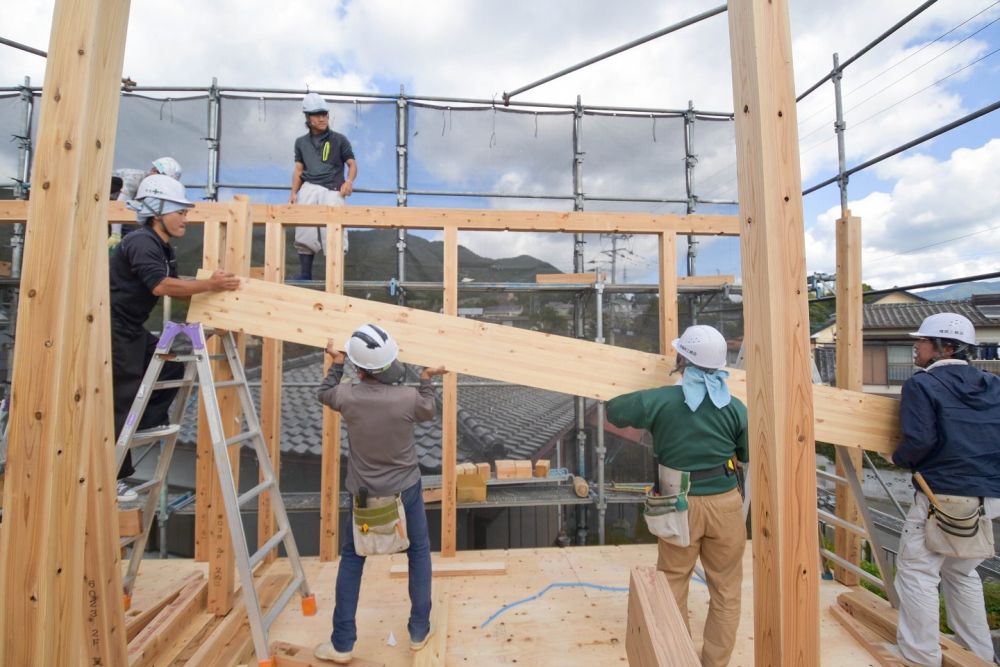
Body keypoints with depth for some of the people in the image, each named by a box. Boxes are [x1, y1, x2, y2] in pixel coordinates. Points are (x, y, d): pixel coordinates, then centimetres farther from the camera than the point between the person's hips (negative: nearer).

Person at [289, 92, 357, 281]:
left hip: (332, 191, -3)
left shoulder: (339, 139, 11)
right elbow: (298, 169, 18)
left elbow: (352, 164, 7)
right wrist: (294, 192, 4)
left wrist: (349, 181, -14)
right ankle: (305, 276, 3)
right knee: (305, 234, -3)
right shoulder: (301, 142, 20)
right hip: (308, 189, 3)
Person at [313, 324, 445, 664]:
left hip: (364, 493, 1)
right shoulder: (408, 398, -22)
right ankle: (419, 631, 31)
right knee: (419, 552, 20)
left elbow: (324, 394, 7)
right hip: (406, 489, -1)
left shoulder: (347, 396, -18)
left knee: (351, 559, 21)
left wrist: (336, 363, 19)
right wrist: (427, 379, 14)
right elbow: (430, 412, 2)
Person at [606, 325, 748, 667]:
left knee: (673, 586, 19)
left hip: (680, 506, -1)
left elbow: (612, 410, -1)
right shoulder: (734, 407, -8)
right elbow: (750, 455, 4)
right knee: (726, 591, 19)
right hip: (725, 503, 2)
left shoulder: (659, 400, -14)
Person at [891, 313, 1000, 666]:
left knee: (916, 572, 4)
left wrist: (899, 459, -1)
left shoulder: (922, 384, -12)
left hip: (943, 494, -8)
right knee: (962, 573, 24)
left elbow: (920, 440, -20)